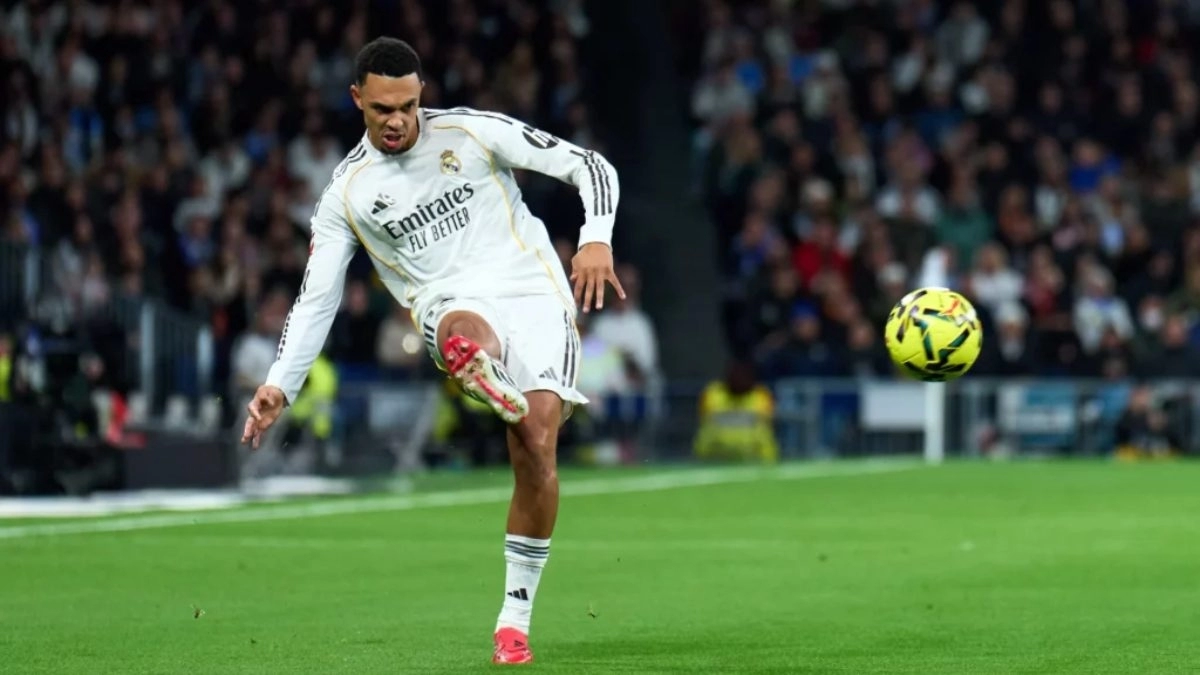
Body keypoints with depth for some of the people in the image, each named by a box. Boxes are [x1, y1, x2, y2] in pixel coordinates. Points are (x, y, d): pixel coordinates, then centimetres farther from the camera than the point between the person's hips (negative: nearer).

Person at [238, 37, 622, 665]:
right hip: (452, 303, 1)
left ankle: (515, 616, -3)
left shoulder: (471, 132, -1)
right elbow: (315, 299, 7)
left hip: (532, 289, -1)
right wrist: (279, 385, -6)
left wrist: (596, 239, -19)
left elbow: (588, 165, 0)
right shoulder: (346, 194, 4)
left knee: (536, 449, -15)